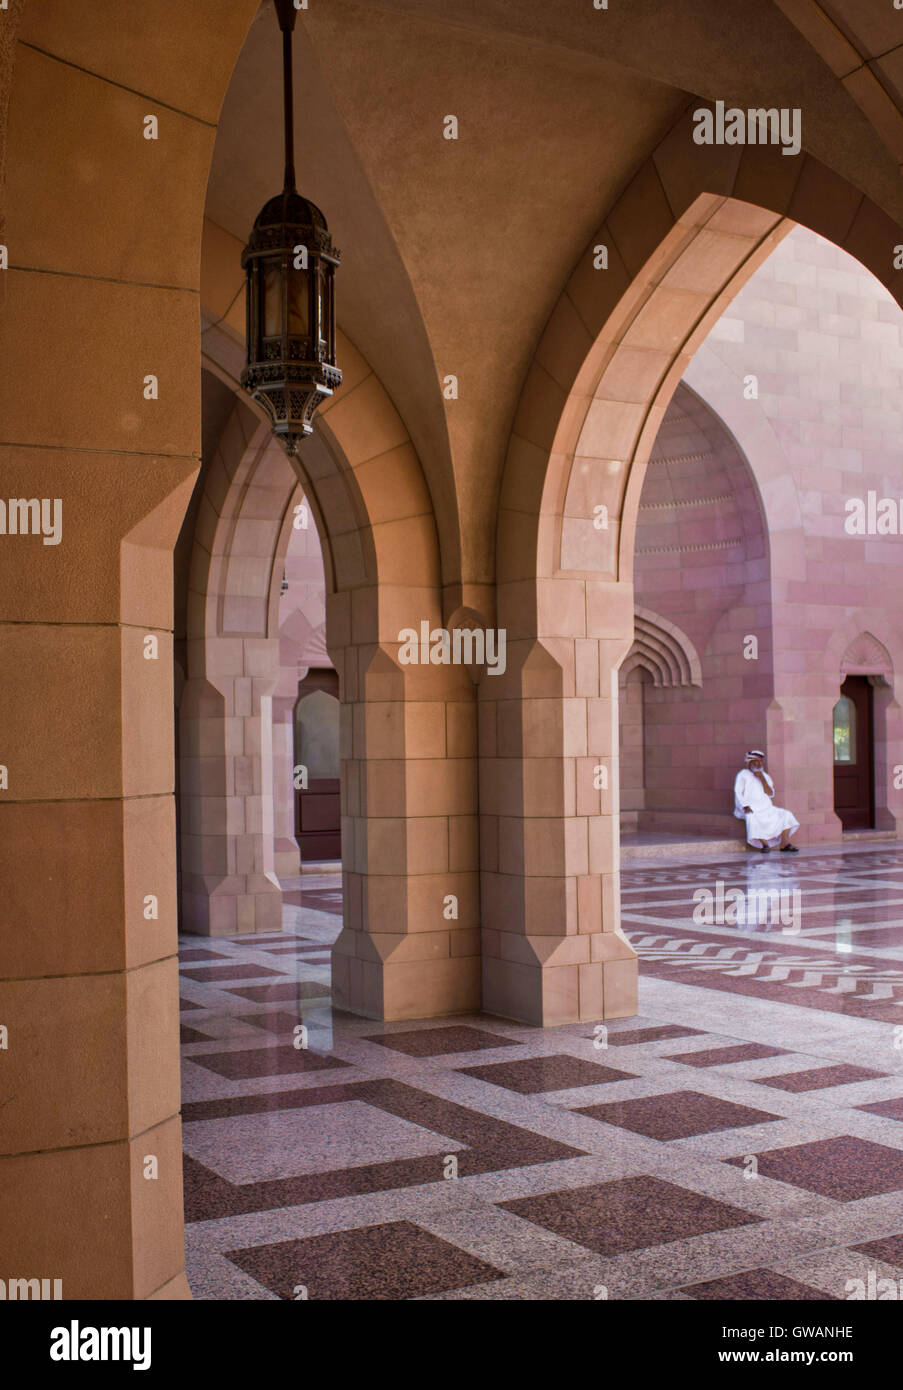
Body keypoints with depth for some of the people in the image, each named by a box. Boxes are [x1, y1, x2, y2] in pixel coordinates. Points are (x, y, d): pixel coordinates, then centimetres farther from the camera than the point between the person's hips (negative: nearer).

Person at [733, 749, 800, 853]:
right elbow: (738, 793, -4)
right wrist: (745, 806, -20)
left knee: (786, 815, -14)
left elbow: (770, 794, 6)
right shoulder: (742, 775, 6)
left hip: (766, 808, 5)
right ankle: (764, 843, -34)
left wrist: (762, 778, -6)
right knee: (752, 818, -39)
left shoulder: (766, 776, 20)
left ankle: (785, 844, -24)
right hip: (750, 809, -5)